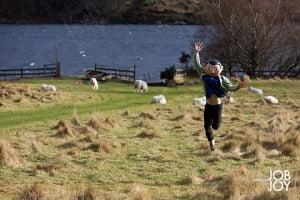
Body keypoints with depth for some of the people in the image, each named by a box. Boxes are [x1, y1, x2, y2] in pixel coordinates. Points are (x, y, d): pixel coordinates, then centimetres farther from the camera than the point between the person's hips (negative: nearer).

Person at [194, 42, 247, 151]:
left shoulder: (222, 79, -6)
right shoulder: (204, 76, -3)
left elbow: (230, 87, -12)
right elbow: (197, 65, -8)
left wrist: (238, 86, -33)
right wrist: (196, 53, -18)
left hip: (217, 105, -2)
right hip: (208, 106, 2)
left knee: (216, 126, 6)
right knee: (207, 125, 7)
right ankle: (211, 140, 31)